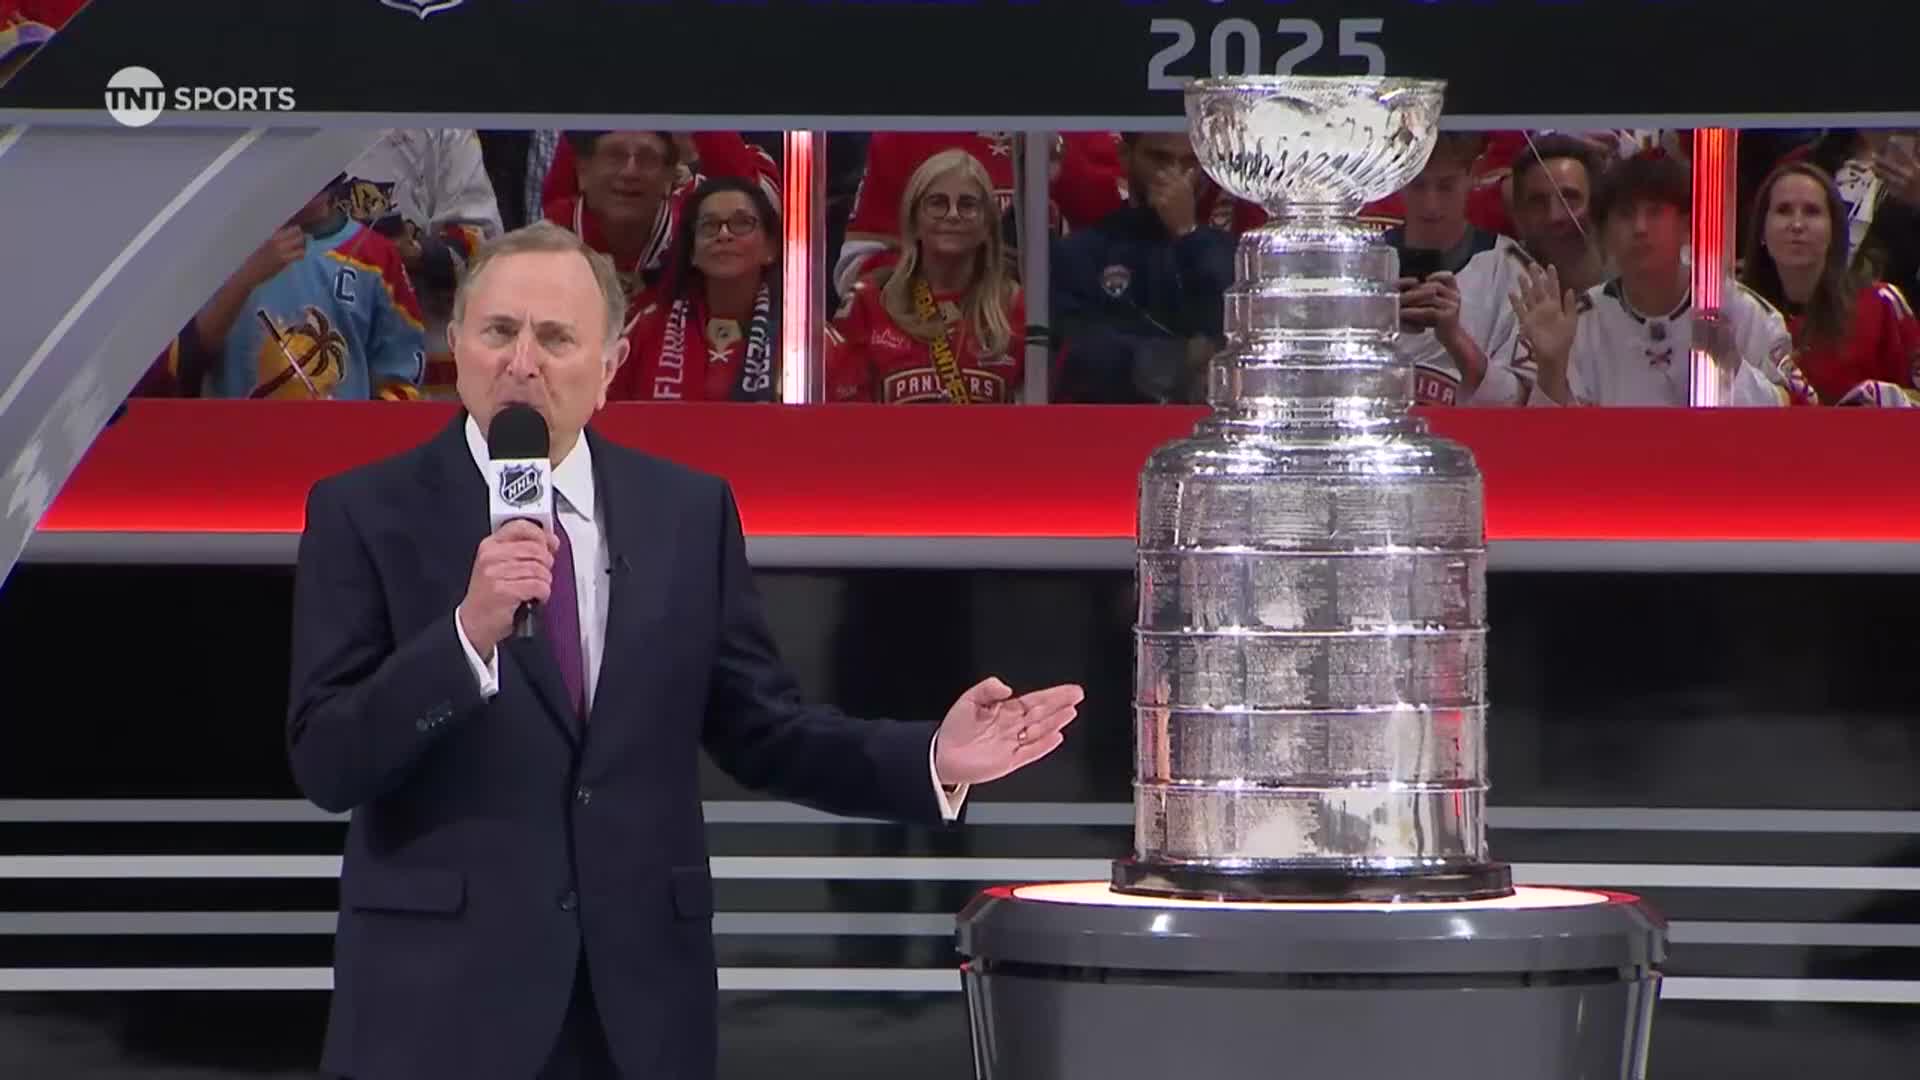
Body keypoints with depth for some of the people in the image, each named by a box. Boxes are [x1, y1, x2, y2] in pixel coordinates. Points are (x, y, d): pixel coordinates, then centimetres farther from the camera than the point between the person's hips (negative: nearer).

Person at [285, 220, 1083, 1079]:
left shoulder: (689, 513, 8)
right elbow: (326, 764, -9)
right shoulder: (367, 513, -2)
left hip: (644, 1003, 3)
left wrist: (933, 760, -5)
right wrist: (469, 630, -23)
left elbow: (762, 734, 10)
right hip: (440, 999, -3)